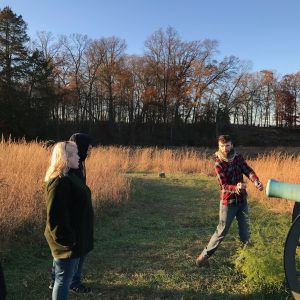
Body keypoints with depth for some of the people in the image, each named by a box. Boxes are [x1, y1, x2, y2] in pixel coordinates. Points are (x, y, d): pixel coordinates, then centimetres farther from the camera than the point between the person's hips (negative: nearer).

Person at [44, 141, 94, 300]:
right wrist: (66, 240, -22)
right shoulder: (59, 182, -24)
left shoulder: (69, 177, 8)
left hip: (74, 238, 10)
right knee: (64, 279, 5)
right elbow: (55, 217, -27)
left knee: (65, 277, 22)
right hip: (67, 243, -10)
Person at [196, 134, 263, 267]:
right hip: (228, 201, -5)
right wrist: (236, 188, -42)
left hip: (242, 200, 5)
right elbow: (224, 185, -22)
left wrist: (256, 182, -34)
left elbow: (248, 171, -14)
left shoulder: (238, 157, -1)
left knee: (245, 231, 12)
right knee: (221, 231, 0)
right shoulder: (218, 163, -15)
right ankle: (204, 256, 11)